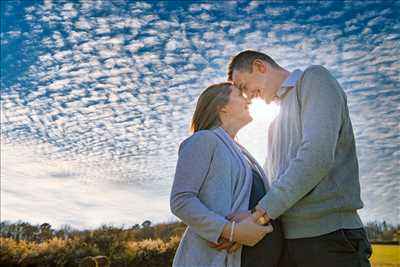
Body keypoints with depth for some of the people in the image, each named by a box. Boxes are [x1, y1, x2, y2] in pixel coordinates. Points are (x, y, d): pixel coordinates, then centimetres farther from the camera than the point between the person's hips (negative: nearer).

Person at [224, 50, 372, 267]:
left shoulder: (313, 78, -1)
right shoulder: (277, 122, 22)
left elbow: (317, 155, -17)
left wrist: (259, 213, -17)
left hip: (329, 235, -7)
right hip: (283, 241, 7)